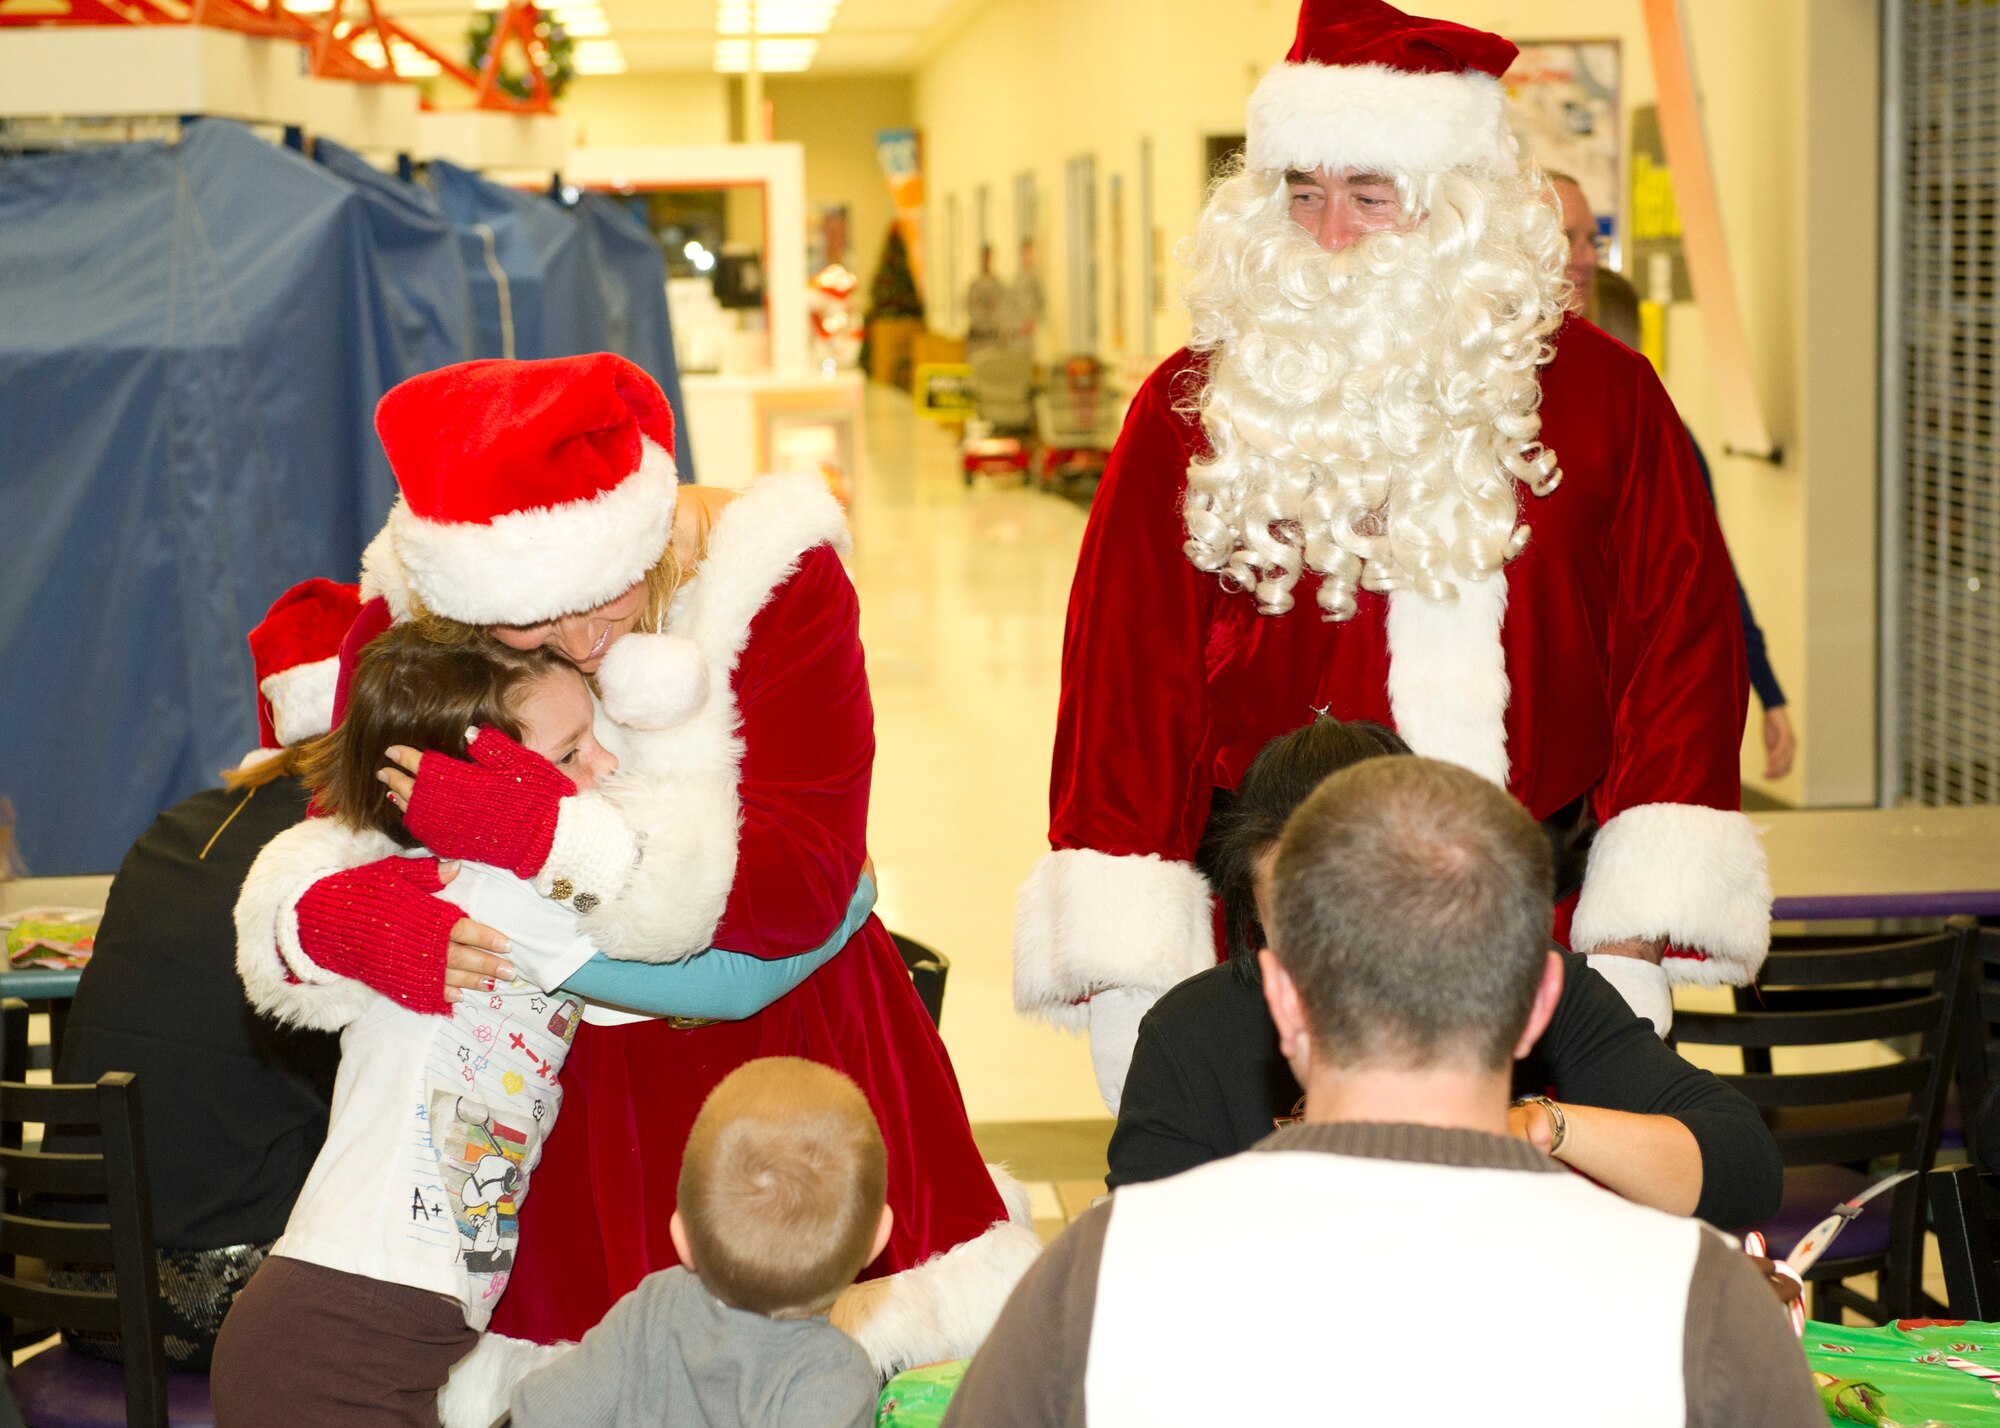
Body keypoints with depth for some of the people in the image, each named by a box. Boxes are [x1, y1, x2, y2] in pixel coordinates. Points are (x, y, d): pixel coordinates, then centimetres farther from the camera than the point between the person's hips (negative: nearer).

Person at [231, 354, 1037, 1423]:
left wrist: (551, 834, -33)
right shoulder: (410, 622, -8)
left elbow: (807, 884, -22)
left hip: (782, 1040, -1)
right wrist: (339, 917, -30)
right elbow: (326, 839, -3)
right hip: (561, 1073, 2)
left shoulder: (771, 580, -17)